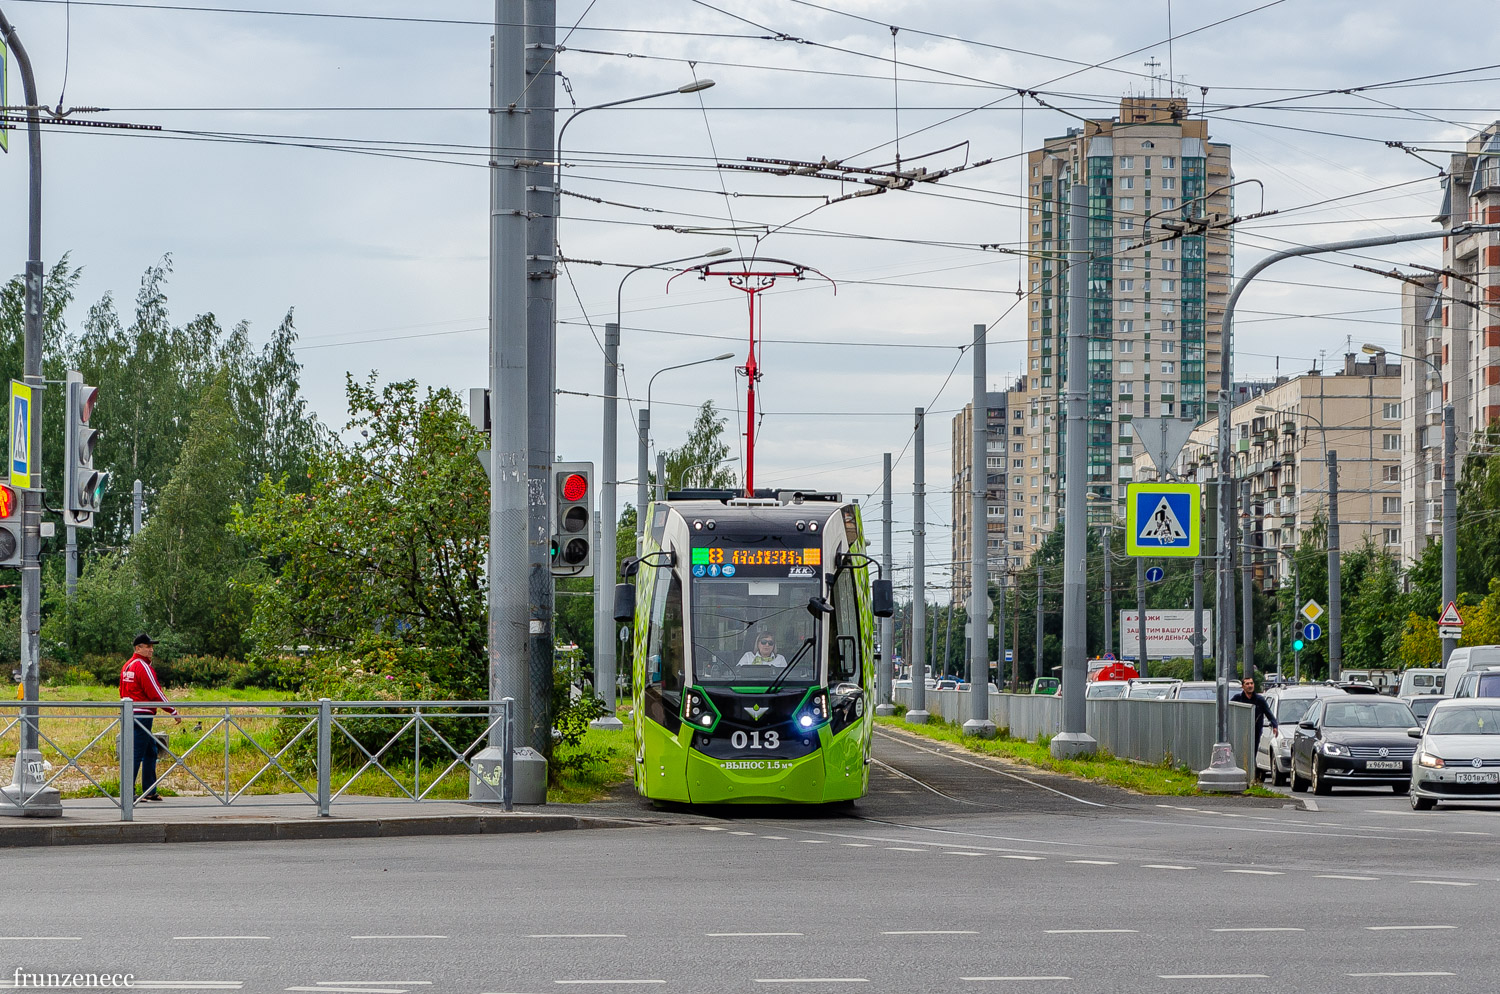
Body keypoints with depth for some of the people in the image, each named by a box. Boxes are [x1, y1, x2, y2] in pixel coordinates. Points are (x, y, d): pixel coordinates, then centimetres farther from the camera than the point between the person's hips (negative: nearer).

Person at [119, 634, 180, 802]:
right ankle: (128, 792, -9)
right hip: (142, 715, -10)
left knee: (150, 751, 15)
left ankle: (149, 791, 17)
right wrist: (174, 712, -8)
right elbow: (155, 693, -15)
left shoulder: (127, 666, 16)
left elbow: (123, 693, 22)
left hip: (129, 713, 10)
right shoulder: (143, 667, -14)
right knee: (137, 753, -8)